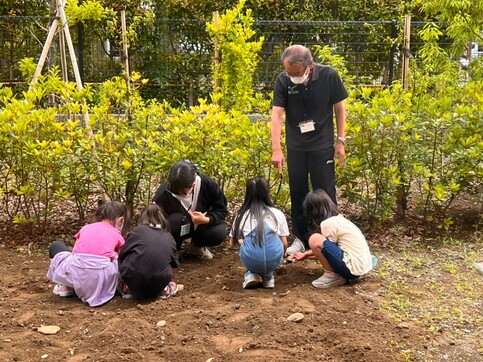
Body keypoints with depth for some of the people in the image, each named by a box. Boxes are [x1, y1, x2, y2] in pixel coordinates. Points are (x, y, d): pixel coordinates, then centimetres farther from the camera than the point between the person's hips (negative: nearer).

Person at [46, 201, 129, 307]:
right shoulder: (117, 235, 17)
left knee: (56, 246, 30)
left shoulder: (85, 228, 21)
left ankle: (65, 287, 24)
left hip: (78, 273, 1)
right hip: (103, 277, -1)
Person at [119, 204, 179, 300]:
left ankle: (130, 288, 9)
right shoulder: (169, 238, 14)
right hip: (159, 283, 2)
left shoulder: (137, 231, 7)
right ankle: (161, 290, 7)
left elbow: (122, 255, 13)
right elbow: (173, 264, 23)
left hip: (134, 281, -2)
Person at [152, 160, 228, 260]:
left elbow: (222, 210, -13)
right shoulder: (163, 193, -30)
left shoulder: (208, 184, -25)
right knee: (175, 220, -36)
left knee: (220, 233, -28)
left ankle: (197, 246, 6)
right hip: (176, 230, -1)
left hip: (201, 225, 2)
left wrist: (207, 219, -33)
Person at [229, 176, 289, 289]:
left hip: (251, 261, 0)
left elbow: (232, 244, 23)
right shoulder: (277, 213, 17)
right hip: (273, 260, 0)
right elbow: (284, 244, 16)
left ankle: (252, 274, 14)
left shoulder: (241, 215, 18)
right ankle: (267, 277, 20)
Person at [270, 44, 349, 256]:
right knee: (297, 193, 10)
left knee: (325, 194, 4)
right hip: (295, 147, 2)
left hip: (322, 145, -2)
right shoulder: (283, 80, -12)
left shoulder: (328, 75, -15)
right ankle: (301, 238, 25)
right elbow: (276, 115, -18)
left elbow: (339, 108, -4)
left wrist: (341, 140, -5)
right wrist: (276, 150, -27)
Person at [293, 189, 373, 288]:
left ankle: (332, 276, -4)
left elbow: (325, 247, -1)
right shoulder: (338, 218, 15)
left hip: (353, 268, -10)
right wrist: (305, 254, 32)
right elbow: (324, 248, 24)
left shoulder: (328, 223, -13)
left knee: (314, 239, -16)